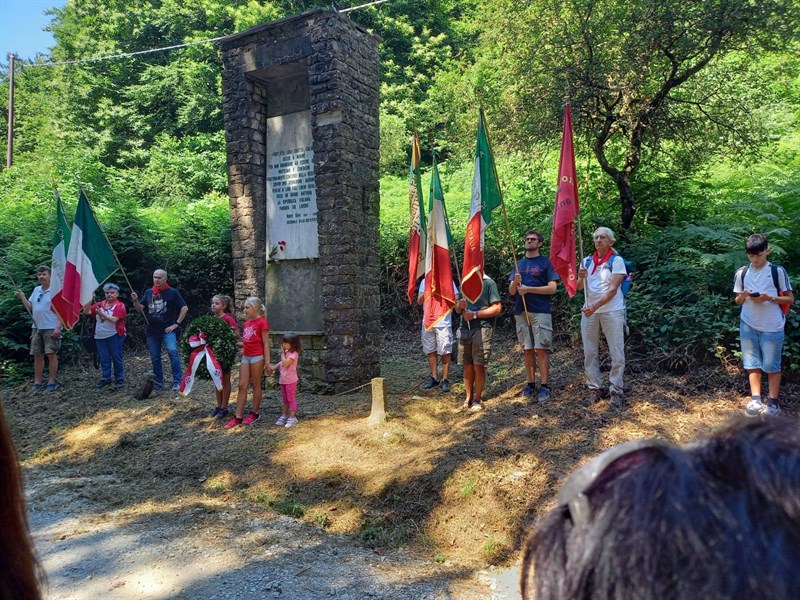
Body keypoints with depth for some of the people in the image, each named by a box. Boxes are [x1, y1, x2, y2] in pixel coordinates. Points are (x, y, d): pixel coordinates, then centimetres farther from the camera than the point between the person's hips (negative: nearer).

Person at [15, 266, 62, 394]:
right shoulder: (36, 290, 12)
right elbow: (30, 308, 17)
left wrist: (58, 327, -19)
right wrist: (23, 298, 1)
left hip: (51, 328, -7)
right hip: (37, 328, 7)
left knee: (51, 354, -5)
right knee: (37, 355, 9)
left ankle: (52, 382, 2)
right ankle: (38, 383, 16)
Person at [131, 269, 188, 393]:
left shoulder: (172, 292, -3)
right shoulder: (149, 292, 10)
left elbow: (185, 308, -3)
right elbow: (140, 309, 12)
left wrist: (176, 324, -7)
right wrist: (135, 300, -9)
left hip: (167, 330, -5)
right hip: (152, 331, 5)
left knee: (172, 351, -24)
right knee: (155, 358, 11)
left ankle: (177, 382, -20)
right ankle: (158, 383, 25)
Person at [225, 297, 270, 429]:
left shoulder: (262, 322, -11)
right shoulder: (247, 323, 11)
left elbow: (266, 344, -11)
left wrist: (267, 362, -14)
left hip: (257, 357, -7)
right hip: (246, 357, 7)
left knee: (255, 385, 5)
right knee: (242, 386, 6)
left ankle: (255, 413, 18)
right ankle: (238, 417, 9)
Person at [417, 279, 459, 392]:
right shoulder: (424, 281, 10)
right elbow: (419, 301, 2)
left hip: (443, 323, -4)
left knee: (445, 352, -2)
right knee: (431, 351, 10)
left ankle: (445, 380, 7)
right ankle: (434, 378, 20)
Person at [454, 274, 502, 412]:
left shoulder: (488, 283, -3)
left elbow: (497, 308, -10)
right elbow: (457, 310, 21)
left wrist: (475, 314, -15)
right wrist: (460, 305, -4)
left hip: (482, 329, -5)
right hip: (464, 328, 5)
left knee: (479, 366, -3)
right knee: (467, 366, 7)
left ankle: (477, 399, 10)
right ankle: (469, 398, 17)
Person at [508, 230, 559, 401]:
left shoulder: (546, 262, 4)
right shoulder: (519, 264, 17)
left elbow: (552, 288, -6)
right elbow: (512, 291, 12)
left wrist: (528, 288, -13)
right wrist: (516, 282, -10)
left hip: (540, 311, -4)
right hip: (521, 312, 4)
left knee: (541, 349, -7)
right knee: (527, 350, 6)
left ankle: (544, 386, -3)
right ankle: (531, 384, 14)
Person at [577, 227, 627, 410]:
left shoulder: (616, 260, -4)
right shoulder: (587, 261, 9)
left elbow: (612, 289, -13)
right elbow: (579, 287, 8)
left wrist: (595, 306, -23)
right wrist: (581, 278, -14)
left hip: (612, 311, -4)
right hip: (589, 311, 5)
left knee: (617, 353, -1)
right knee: (589, 353, 6)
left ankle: (617, 391, 8)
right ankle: (595, 389, 15)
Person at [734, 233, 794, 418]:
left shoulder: (778, 271, -6)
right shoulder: (741, 273, 2)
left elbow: (790, 299, -2)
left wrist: (769, 298, -19)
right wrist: (743, 296, -12)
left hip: (772, 327, -3)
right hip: (748, 325, 3)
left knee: (772, 365, 4)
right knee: (752, 363, 8)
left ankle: (773, 402, 13)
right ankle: (755, 399, 16)